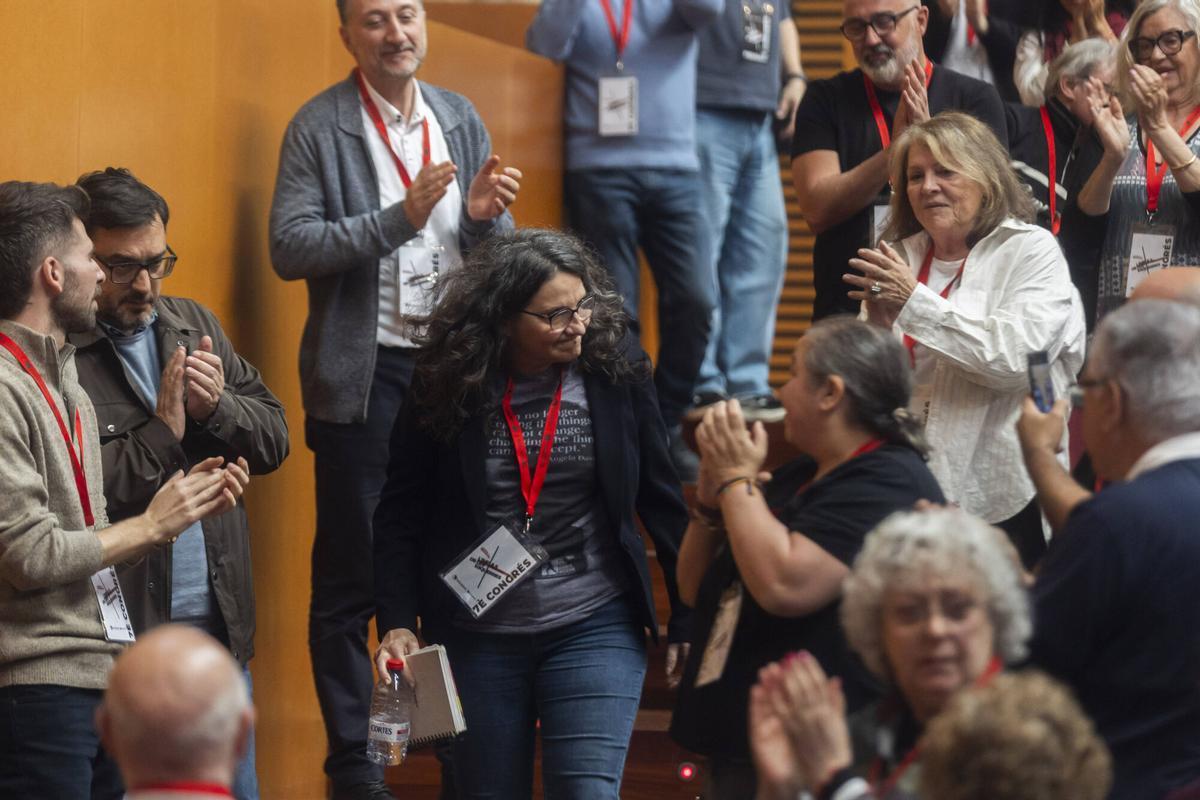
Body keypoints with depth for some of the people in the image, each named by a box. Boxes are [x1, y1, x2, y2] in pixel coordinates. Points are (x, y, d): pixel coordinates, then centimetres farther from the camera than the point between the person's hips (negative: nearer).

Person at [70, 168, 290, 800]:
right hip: (123, 636, -7)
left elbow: (274, 439, 11)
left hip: (219, 627, 7)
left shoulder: (195, 326, 12)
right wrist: (163, 431, -17)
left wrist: (218, 408, -8)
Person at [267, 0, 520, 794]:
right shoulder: (319, 127, -5)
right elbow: (290, 248, -13)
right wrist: (400, 217, -21)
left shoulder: (460, 119, 9)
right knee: (351, 580, 2)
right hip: (365, 377, -4)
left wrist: (486, 216, -9)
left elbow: (494, 253, 14)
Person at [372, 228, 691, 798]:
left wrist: (688, 620, 3)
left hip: (594, 625, -1)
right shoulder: (447, 385, -6)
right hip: (475, 636, 1)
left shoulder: (617, 370, -5)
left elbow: (661, 500, 2)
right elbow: (401, 515, 0)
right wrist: (397, 623, -10)